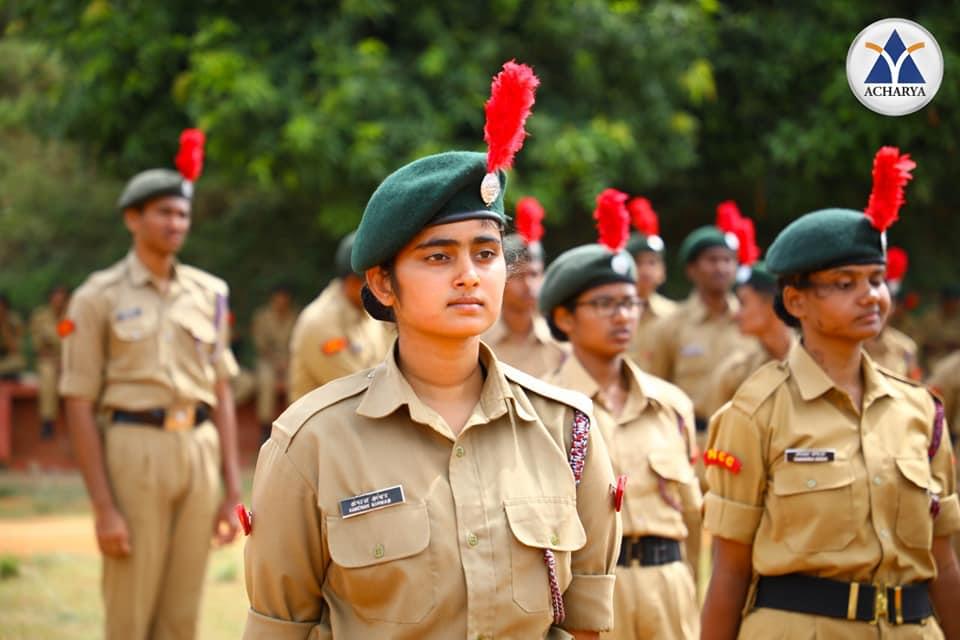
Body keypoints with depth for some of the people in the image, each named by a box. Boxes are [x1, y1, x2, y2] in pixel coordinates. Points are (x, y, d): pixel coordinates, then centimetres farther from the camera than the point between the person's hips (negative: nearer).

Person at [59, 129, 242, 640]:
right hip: (133, 449, -4)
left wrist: (232, 491, 8)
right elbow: (79, 406, -5)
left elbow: (221, 395, 13)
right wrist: (103, 507, -11)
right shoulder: (99, 297, -2)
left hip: (200, 448, 4)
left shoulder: (207, 293, 11)